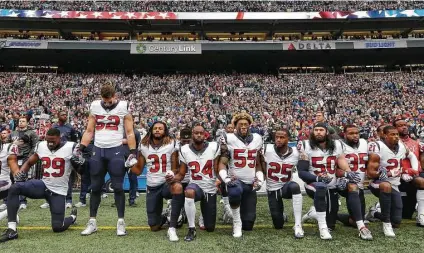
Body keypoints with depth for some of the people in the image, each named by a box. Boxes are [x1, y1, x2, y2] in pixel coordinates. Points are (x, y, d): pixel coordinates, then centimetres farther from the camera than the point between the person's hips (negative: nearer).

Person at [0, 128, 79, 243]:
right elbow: (29, 162, 16)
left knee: (57, 227, -6)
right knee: (14, 188, -22)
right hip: (43, 185, 4)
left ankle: (72, 217, 31)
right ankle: (11, 230, -17)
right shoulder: (41, 146, 1)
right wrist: (20, 173, -3)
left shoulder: (70, 147, -12)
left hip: (58, 192, -4)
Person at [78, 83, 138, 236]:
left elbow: (129, 132, -2)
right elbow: (89, 131, 10)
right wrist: (81, 149, 2)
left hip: (116, 150, -3)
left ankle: (121, 222, 8)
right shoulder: (95, 106, 6)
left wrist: (133, 153, -10)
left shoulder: (124, 107, -4)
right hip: (98, 150, 3)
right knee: (95, 188, 9)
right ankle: (92, 222, 20)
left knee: (118, 187, -1)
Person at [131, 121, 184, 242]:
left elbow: (175, 168, -1)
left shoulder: (171, 145, -4)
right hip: (152, 187, 3)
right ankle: (163, 217, 39)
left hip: (167, 183, -2)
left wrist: (172, 175, -23)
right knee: (154, 227, 1)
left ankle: (172, 228, -28)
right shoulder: (144, 146, 4)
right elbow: (138, 170, 9)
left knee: (178, 187, -41)